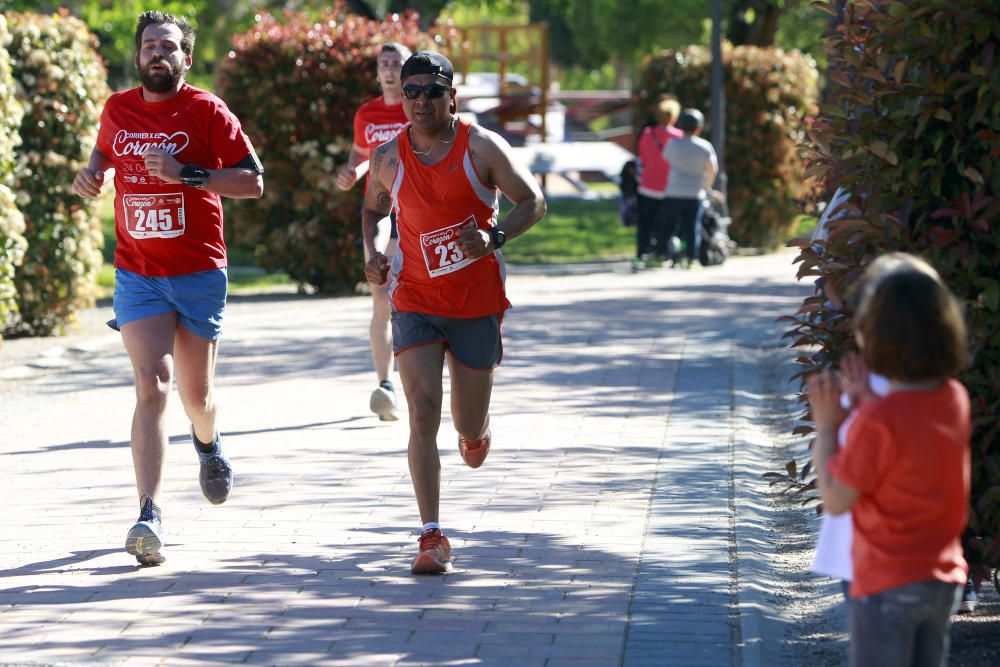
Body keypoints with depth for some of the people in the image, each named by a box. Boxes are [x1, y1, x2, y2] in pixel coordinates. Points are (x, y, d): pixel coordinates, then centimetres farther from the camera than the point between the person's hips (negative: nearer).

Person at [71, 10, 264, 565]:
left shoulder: (207, 111, -6)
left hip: (199, 274, -1)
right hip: (137, 274, 1)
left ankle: (207, 443, 49)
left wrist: (187, 174, -19)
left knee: (196, 395, 11)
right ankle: (149, 517, -21)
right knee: (151, 386, -16)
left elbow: (254, 182, -7)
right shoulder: (117, 110, 5)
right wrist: (91, 174, 4)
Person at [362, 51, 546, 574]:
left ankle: (475, 428, 51)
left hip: (477, 301, -1)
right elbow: (373, 208, 18)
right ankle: (432, 537, -14)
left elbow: (533, 202, -4)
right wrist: (371, 252, -1)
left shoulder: (481, 147, -8)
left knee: (470, 430, 10)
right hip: (415, 301, 1)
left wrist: (494, 237, -22)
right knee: (423, 416, -15)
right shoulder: (388, 158, -1)